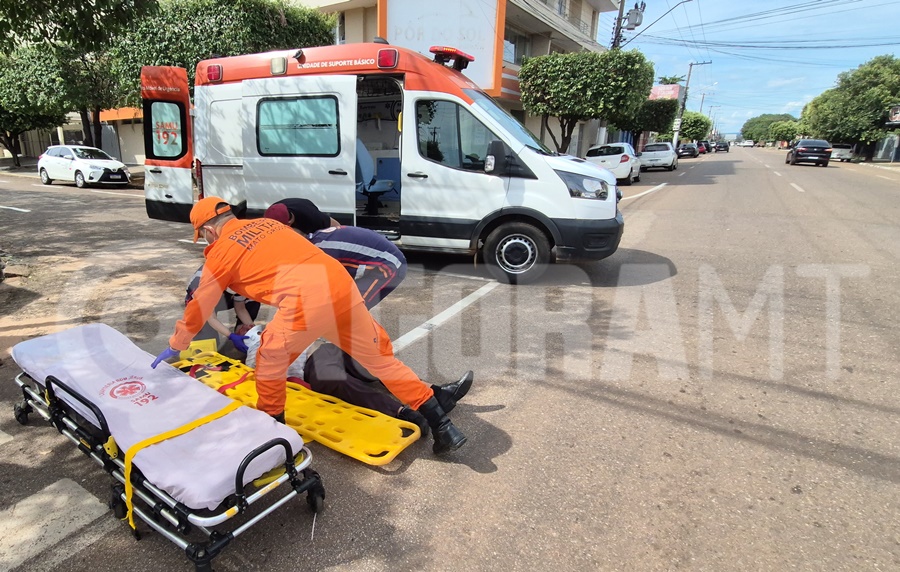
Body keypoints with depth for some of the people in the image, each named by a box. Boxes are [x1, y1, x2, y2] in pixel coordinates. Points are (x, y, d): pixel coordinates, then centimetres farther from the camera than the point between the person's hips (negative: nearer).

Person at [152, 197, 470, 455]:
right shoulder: (268, 223, 29)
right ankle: (440, 422, 21)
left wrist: (174, 347, 39)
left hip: (305, 301, -6)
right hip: (342, 283, 7)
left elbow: (199, 307, 23)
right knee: (380, 356, 16)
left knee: (270, 359, 20)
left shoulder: (221, 252, 14)